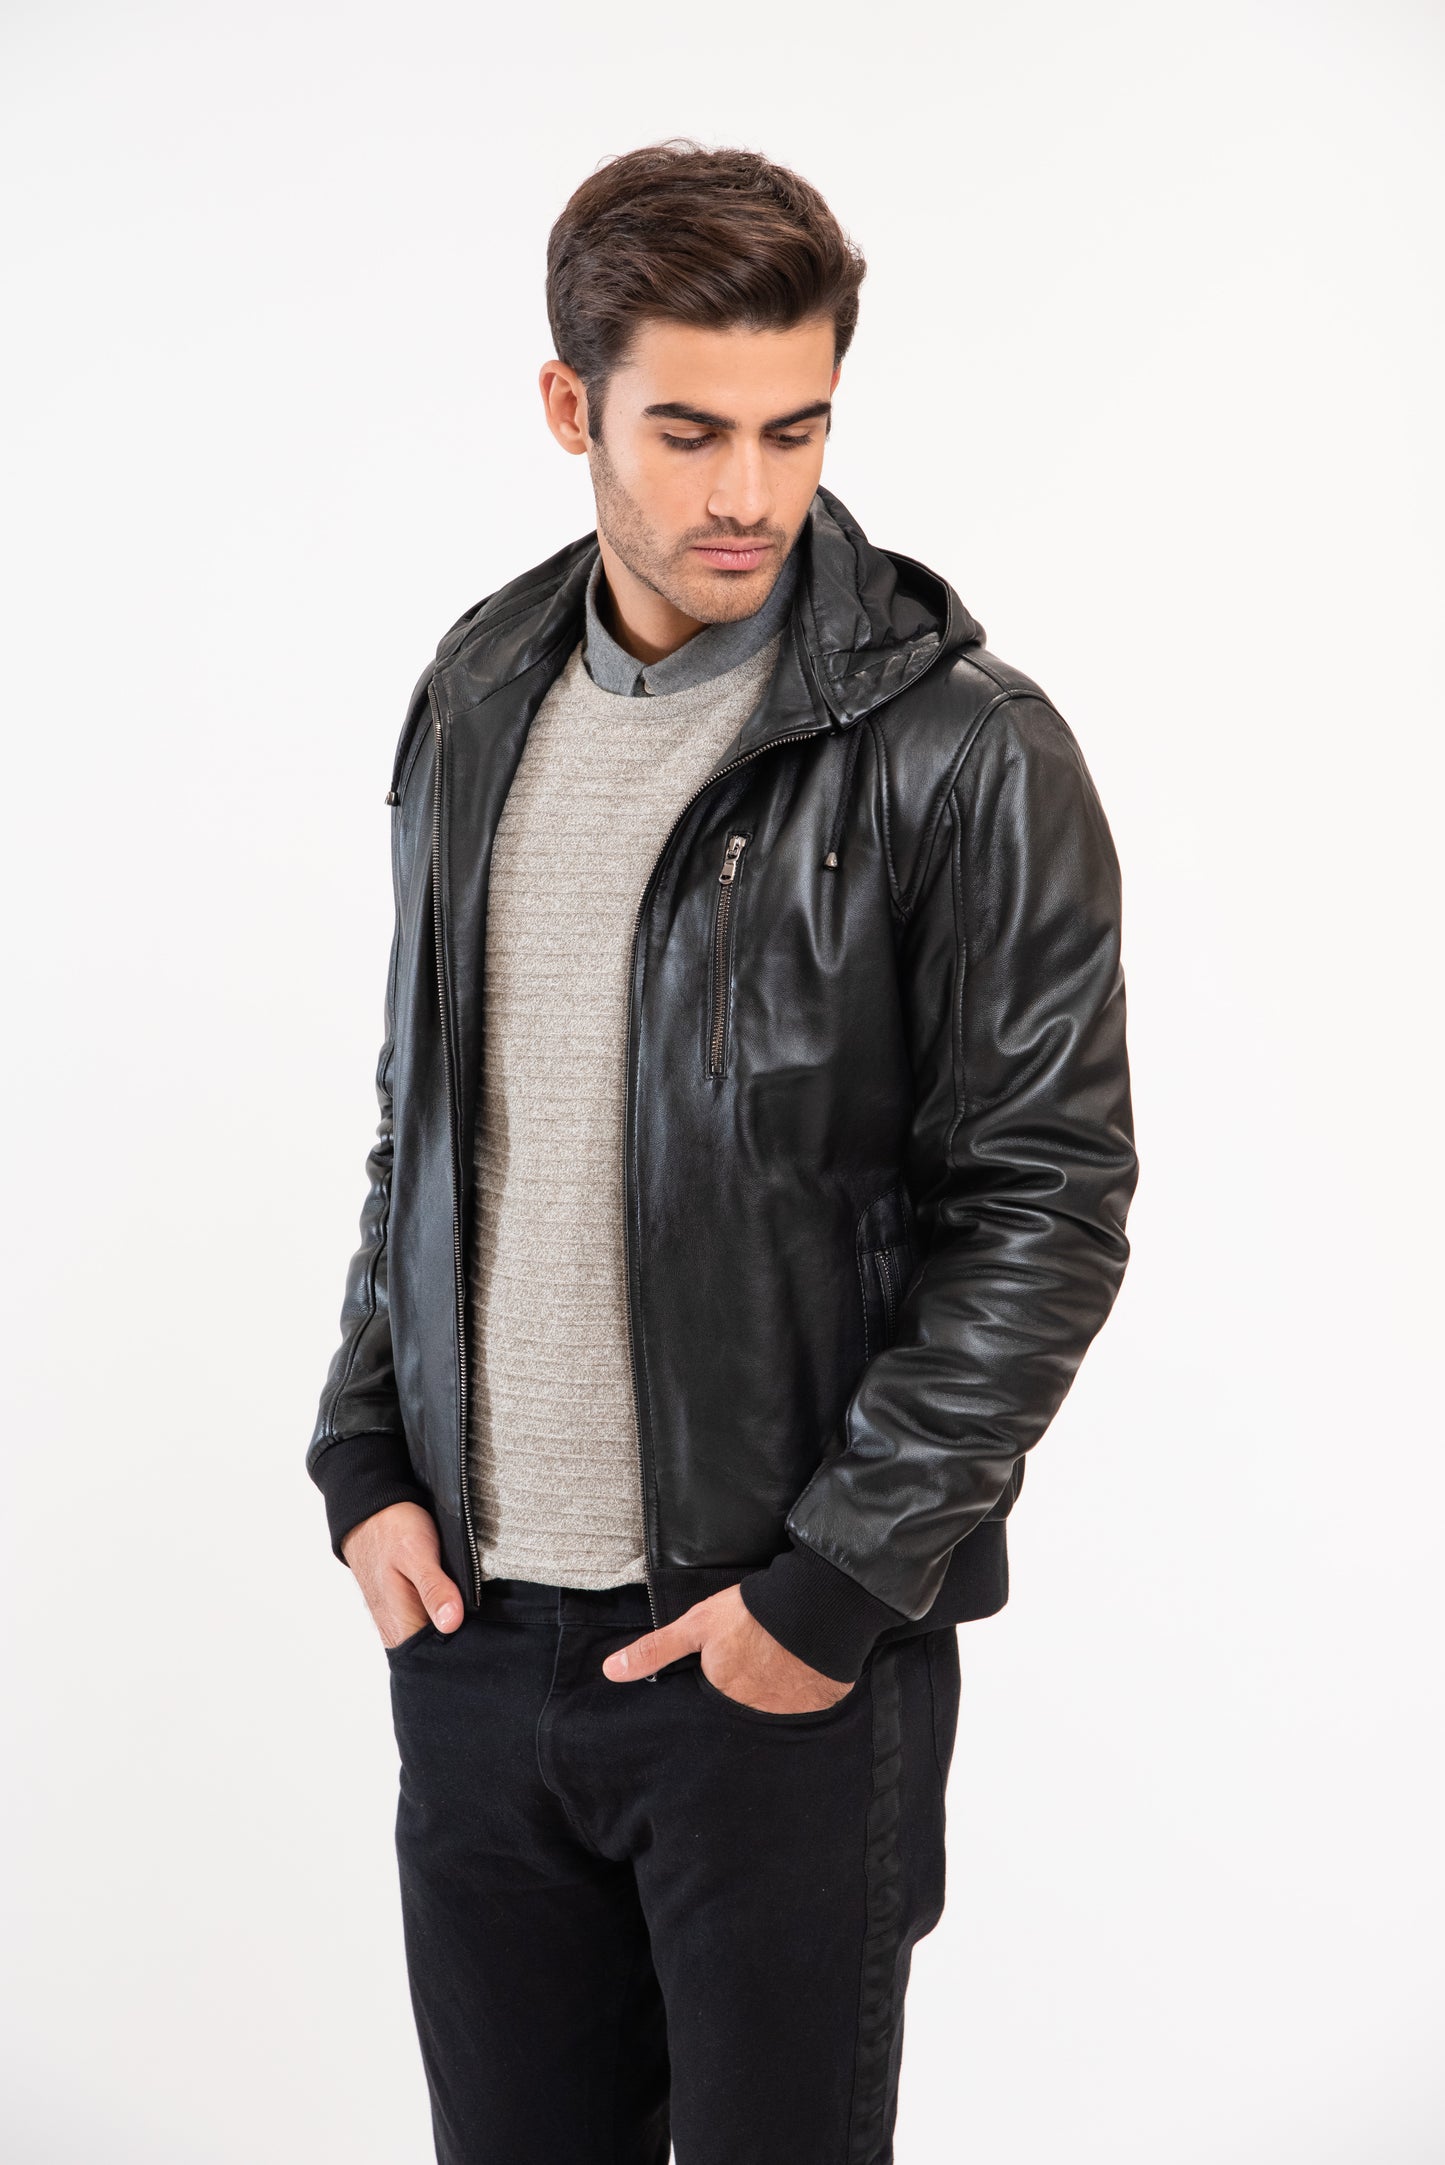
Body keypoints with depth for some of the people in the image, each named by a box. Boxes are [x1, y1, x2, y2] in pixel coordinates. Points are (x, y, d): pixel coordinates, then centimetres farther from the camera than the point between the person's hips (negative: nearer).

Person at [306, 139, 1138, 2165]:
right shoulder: (478, 705, 7)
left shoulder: (962, 749, -10)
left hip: (788, 1645, -5)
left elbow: (1050, 1200, -11)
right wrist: (366, 1460, 6)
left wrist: (835, 1585, -14)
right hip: (471, 1622, 5)